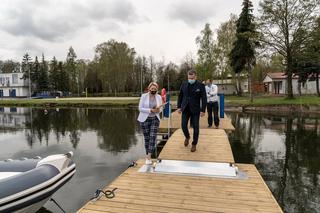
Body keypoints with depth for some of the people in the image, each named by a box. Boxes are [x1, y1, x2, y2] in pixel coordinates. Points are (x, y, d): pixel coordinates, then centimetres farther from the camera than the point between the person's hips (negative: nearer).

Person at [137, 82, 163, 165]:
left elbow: (160, 108, 6)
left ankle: (148, 157, -7)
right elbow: (140, 108, -12)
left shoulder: (159, 97, 1)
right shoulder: (144, 96, -8)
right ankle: (147, 156, 23)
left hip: (155, 119, 2)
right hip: (145, 119, -2)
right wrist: (151, 110, -23)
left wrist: (158, 110, -18)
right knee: (147, 138, 6)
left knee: (153, 137, -10)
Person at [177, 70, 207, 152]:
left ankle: (194, 144, 18)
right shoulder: (184, 84, 3)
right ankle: (187, 137, 32)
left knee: (195, 127, 3)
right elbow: (180, 96, 10)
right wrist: (179, 107, 5)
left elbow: (204, 99, -7)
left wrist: (203, 110, -11)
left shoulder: (201, 85, -7)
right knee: (183, 126, 1)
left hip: (195, 109, -3)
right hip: (185, 109, 3)